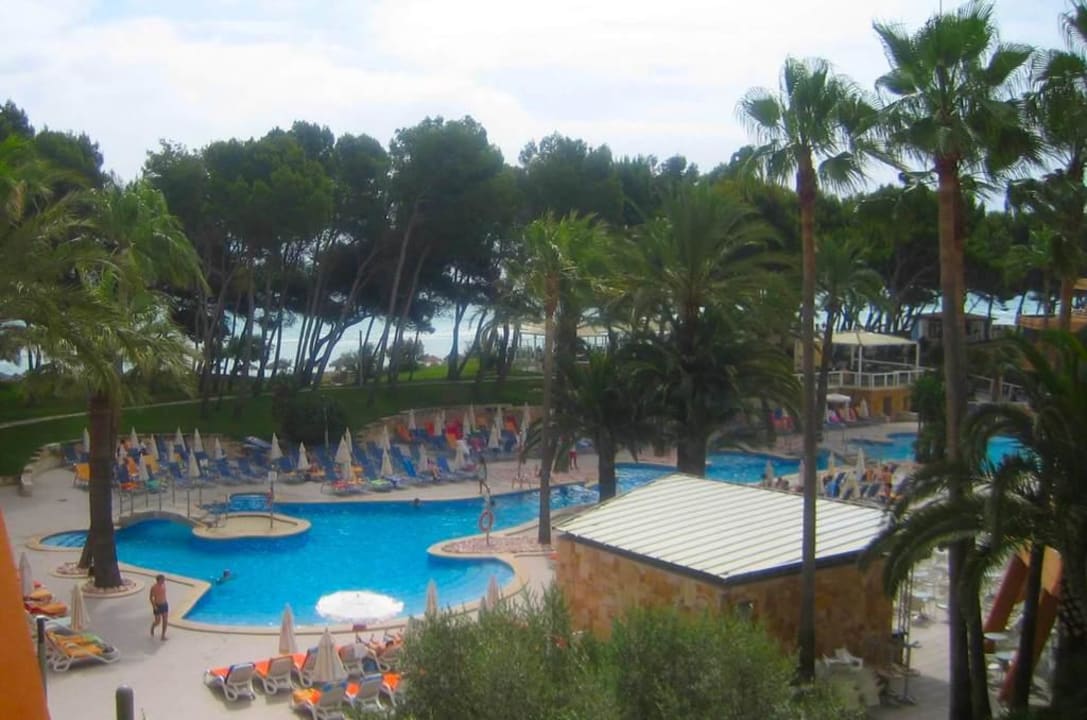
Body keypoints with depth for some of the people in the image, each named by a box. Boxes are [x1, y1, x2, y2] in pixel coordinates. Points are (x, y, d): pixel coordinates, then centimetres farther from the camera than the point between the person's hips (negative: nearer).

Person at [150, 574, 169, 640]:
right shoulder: (154, 587, -18)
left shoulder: (164, 585, -1)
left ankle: (163, 635, 14)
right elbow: (151, 597, -13)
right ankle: (152, 628, 36)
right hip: (157, 606, -5)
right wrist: (154, 606, -20)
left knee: (165, 621, 5)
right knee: (158, 621, 3)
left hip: (164, 604, 5)